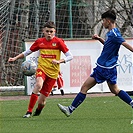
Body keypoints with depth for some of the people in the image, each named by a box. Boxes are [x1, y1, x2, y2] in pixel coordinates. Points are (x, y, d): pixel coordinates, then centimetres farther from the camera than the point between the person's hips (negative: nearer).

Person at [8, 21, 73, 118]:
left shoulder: (58, 42, -4)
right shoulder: (39, 42, 5)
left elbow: (70, 56, -4)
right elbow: (27, 52, 17)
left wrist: (59, 61, -19)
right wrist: (15, 58, 6)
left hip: (53, 72, -1)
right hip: (42, 68, 1)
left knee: (42, 100, 0)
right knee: (38, 85, -34)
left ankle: (38, 112, 38)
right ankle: (29, 111, -27)